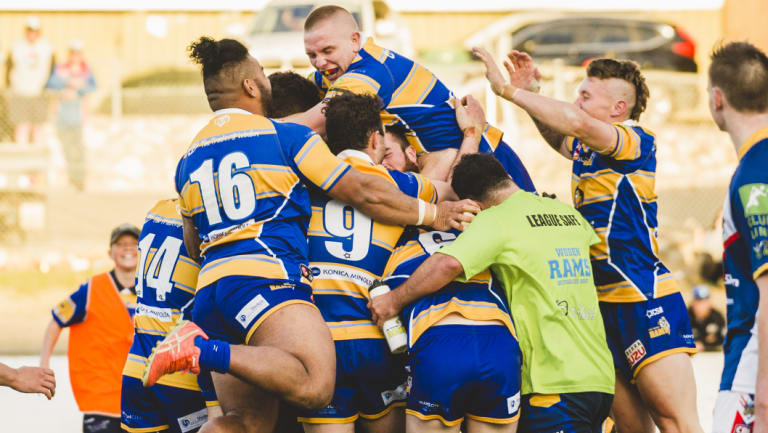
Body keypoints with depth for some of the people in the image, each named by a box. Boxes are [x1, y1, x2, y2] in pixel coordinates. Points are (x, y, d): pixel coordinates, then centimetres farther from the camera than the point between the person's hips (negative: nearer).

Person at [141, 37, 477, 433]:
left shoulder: (189, 159, 23)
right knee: (314, 385, -27)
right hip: (264, 279, -8)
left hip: (209, 287, 8)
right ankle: (205, 351, -34)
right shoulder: (285, 136, 6)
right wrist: (432, 214, 18)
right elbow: (364, 193, 7)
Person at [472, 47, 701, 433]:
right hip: (602, 304, 9)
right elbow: (559, 137, 38)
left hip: (646, 299, -9)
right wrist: (531, 94, 19)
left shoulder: (639, 142, -10)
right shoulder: (585, 148, 15)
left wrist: (507, 89, -22)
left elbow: (577, 123, -27)